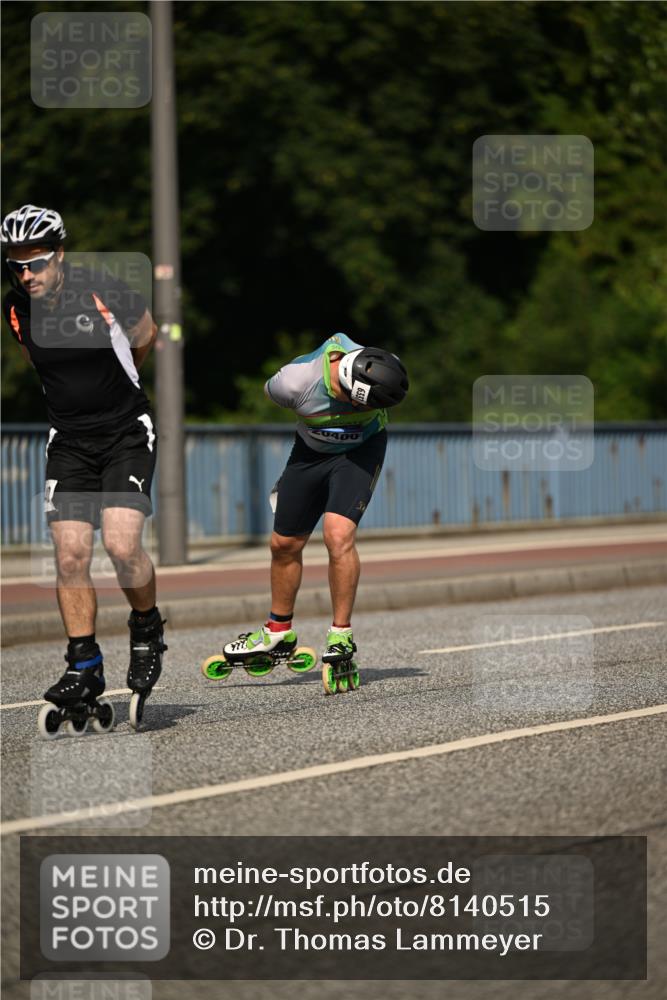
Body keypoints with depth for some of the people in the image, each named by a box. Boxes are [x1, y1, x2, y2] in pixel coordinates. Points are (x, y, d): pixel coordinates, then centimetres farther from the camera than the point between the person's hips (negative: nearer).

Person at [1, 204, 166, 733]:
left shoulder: (105, 292, -16)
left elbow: (145, 336, 6)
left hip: (126, 431, -3)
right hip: (69, 440, 4)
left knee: (122, 544, -19)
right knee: (70, 555, -6)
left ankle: (147, 628, 8)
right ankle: (84, 667, 4)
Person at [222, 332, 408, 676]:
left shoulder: (382, 371, -31)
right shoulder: (294, 382, -34)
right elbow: (269, 391, -7)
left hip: (361, 450, -1)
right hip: (310, 451, 1)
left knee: (339, 535, -22)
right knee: (284, 544, 9)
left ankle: (341, 635, -10)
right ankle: (279, 631, 30)